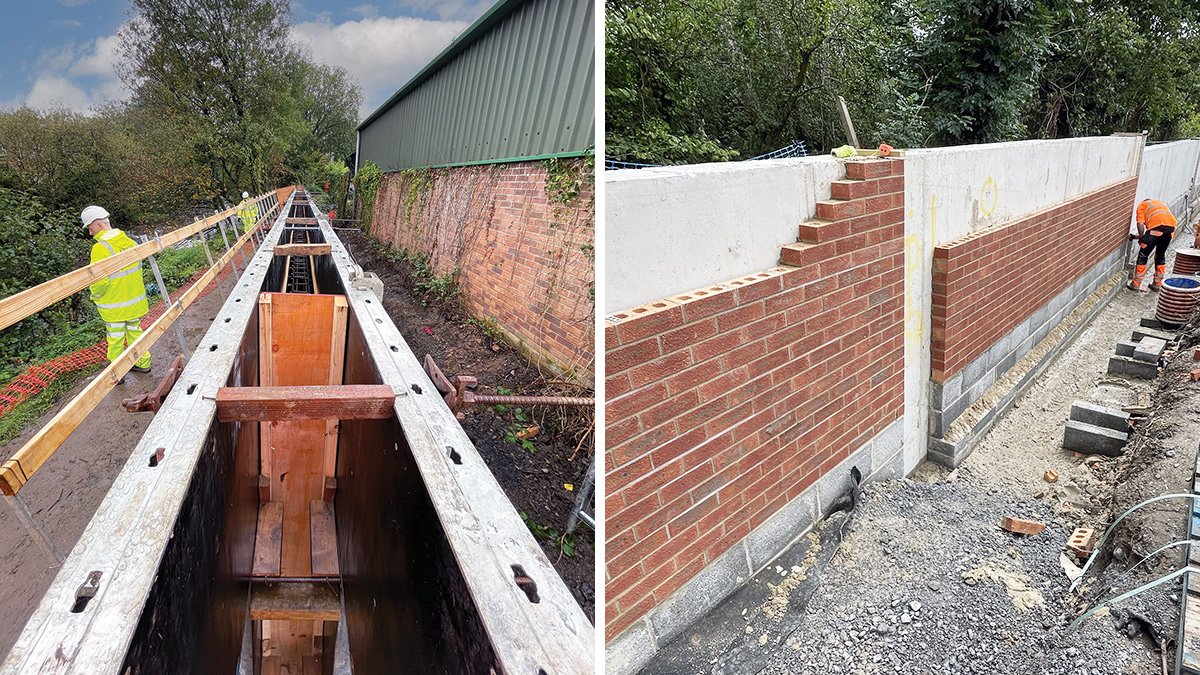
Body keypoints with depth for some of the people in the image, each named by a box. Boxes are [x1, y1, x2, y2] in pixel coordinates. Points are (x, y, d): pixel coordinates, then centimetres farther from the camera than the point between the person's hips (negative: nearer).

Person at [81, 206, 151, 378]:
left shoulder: (100, 248, -21)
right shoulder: (128, 241, -1)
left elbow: (100, 281, -20)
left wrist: (95, 295, -1)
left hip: (114, 306, -6)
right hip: (136, 301, 6)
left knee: (115, 339, 8)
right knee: (135, 331, 21)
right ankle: (143, 363, 32)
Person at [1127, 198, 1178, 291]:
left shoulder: (1142, 205, 22)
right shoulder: (1161, 204, 38)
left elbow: (1140, 224, 5)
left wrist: (1141, 237, 17)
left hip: (1157, 226, -6)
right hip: (1171, 227, 6)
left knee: (1143, 256, 4)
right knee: (1160, 256, 21)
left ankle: (1136, 284, 6)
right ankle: (1157, 284, 25)